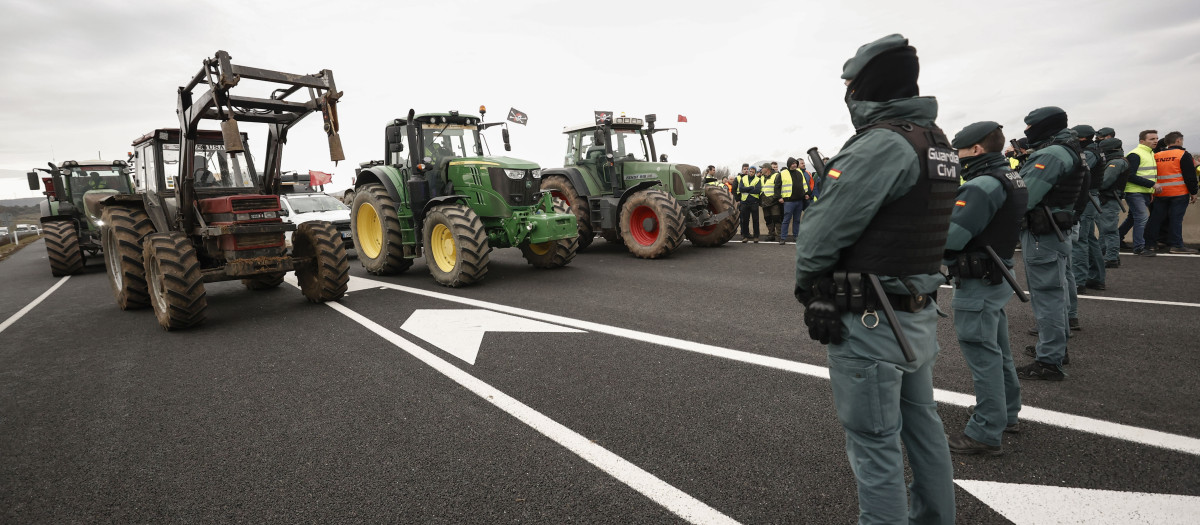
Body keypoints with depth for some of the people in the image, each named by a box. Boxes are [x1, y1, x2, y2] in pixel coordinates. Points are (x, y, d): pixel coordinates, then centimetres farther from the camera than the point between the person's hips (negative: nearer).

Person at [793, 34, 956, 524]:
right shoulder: (936, 142, 10)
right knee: (921, 425, 23)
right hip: (920, 312, 10)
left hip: (869, 323, -10)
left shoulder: (881, 143, -20)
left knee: (875, 444, 3)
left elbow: (822, 229, -21)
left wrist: (807, 285, -4)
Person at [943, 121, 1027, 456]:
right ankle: (1007, 413, 36)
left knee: (982, 355, -2)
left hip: (977, 284, -10)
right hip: (998, 278, 10)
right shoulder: (1010, 177, 10)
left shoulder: (982, 185, -21)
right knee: (998, 350, 21)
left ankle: (986, 434, 7)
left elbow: (949, 236, -27)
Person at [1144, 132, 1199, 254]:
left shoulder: (1156, 156, 9)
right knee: (1176, 219, -4)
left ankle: (1149, 243, 10)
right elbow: (1190, 176, -7)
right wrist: (1193, 192, -2)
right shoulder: (1183, 155, -6)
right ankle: (1176, 245, -3)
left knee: (1155, 218, 8)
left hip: (1159, 193, 4)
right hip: (1179, 193, -4)